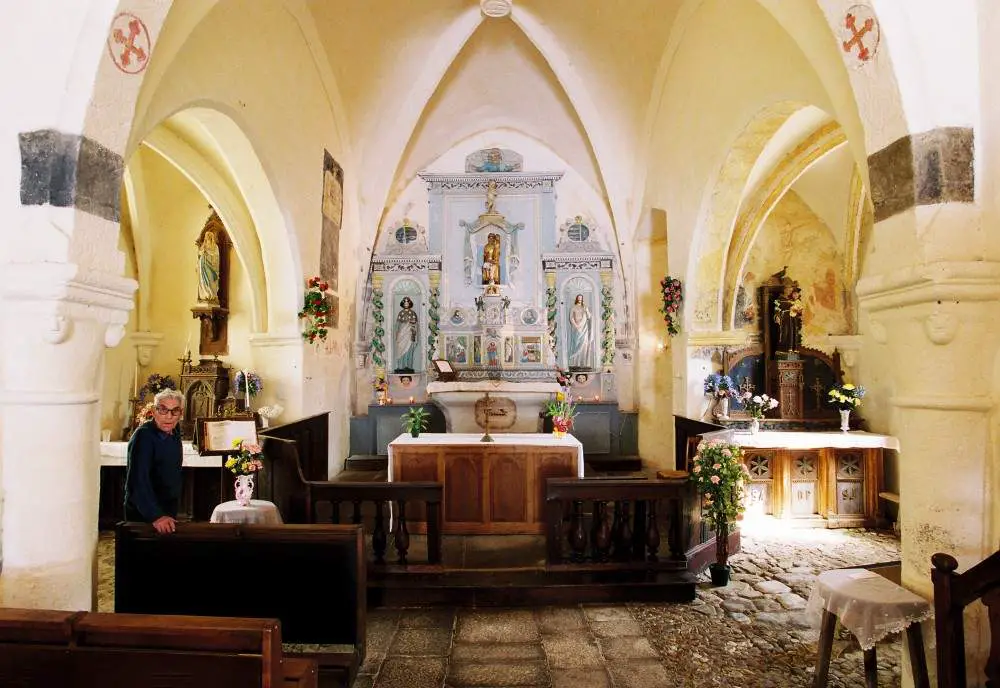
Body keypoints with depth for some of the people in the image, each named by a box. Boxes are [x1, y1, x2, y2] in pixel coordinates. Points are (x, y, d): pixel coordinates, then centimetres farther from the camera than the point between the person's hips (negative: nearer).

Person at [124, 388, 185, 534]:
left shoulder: (174, 431, 0)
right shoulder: (143, 436, -25)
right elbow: (138, 481, -33)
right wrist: (155, 516, -43)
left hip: (169, 511, 8)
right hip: (143, 515, -8)